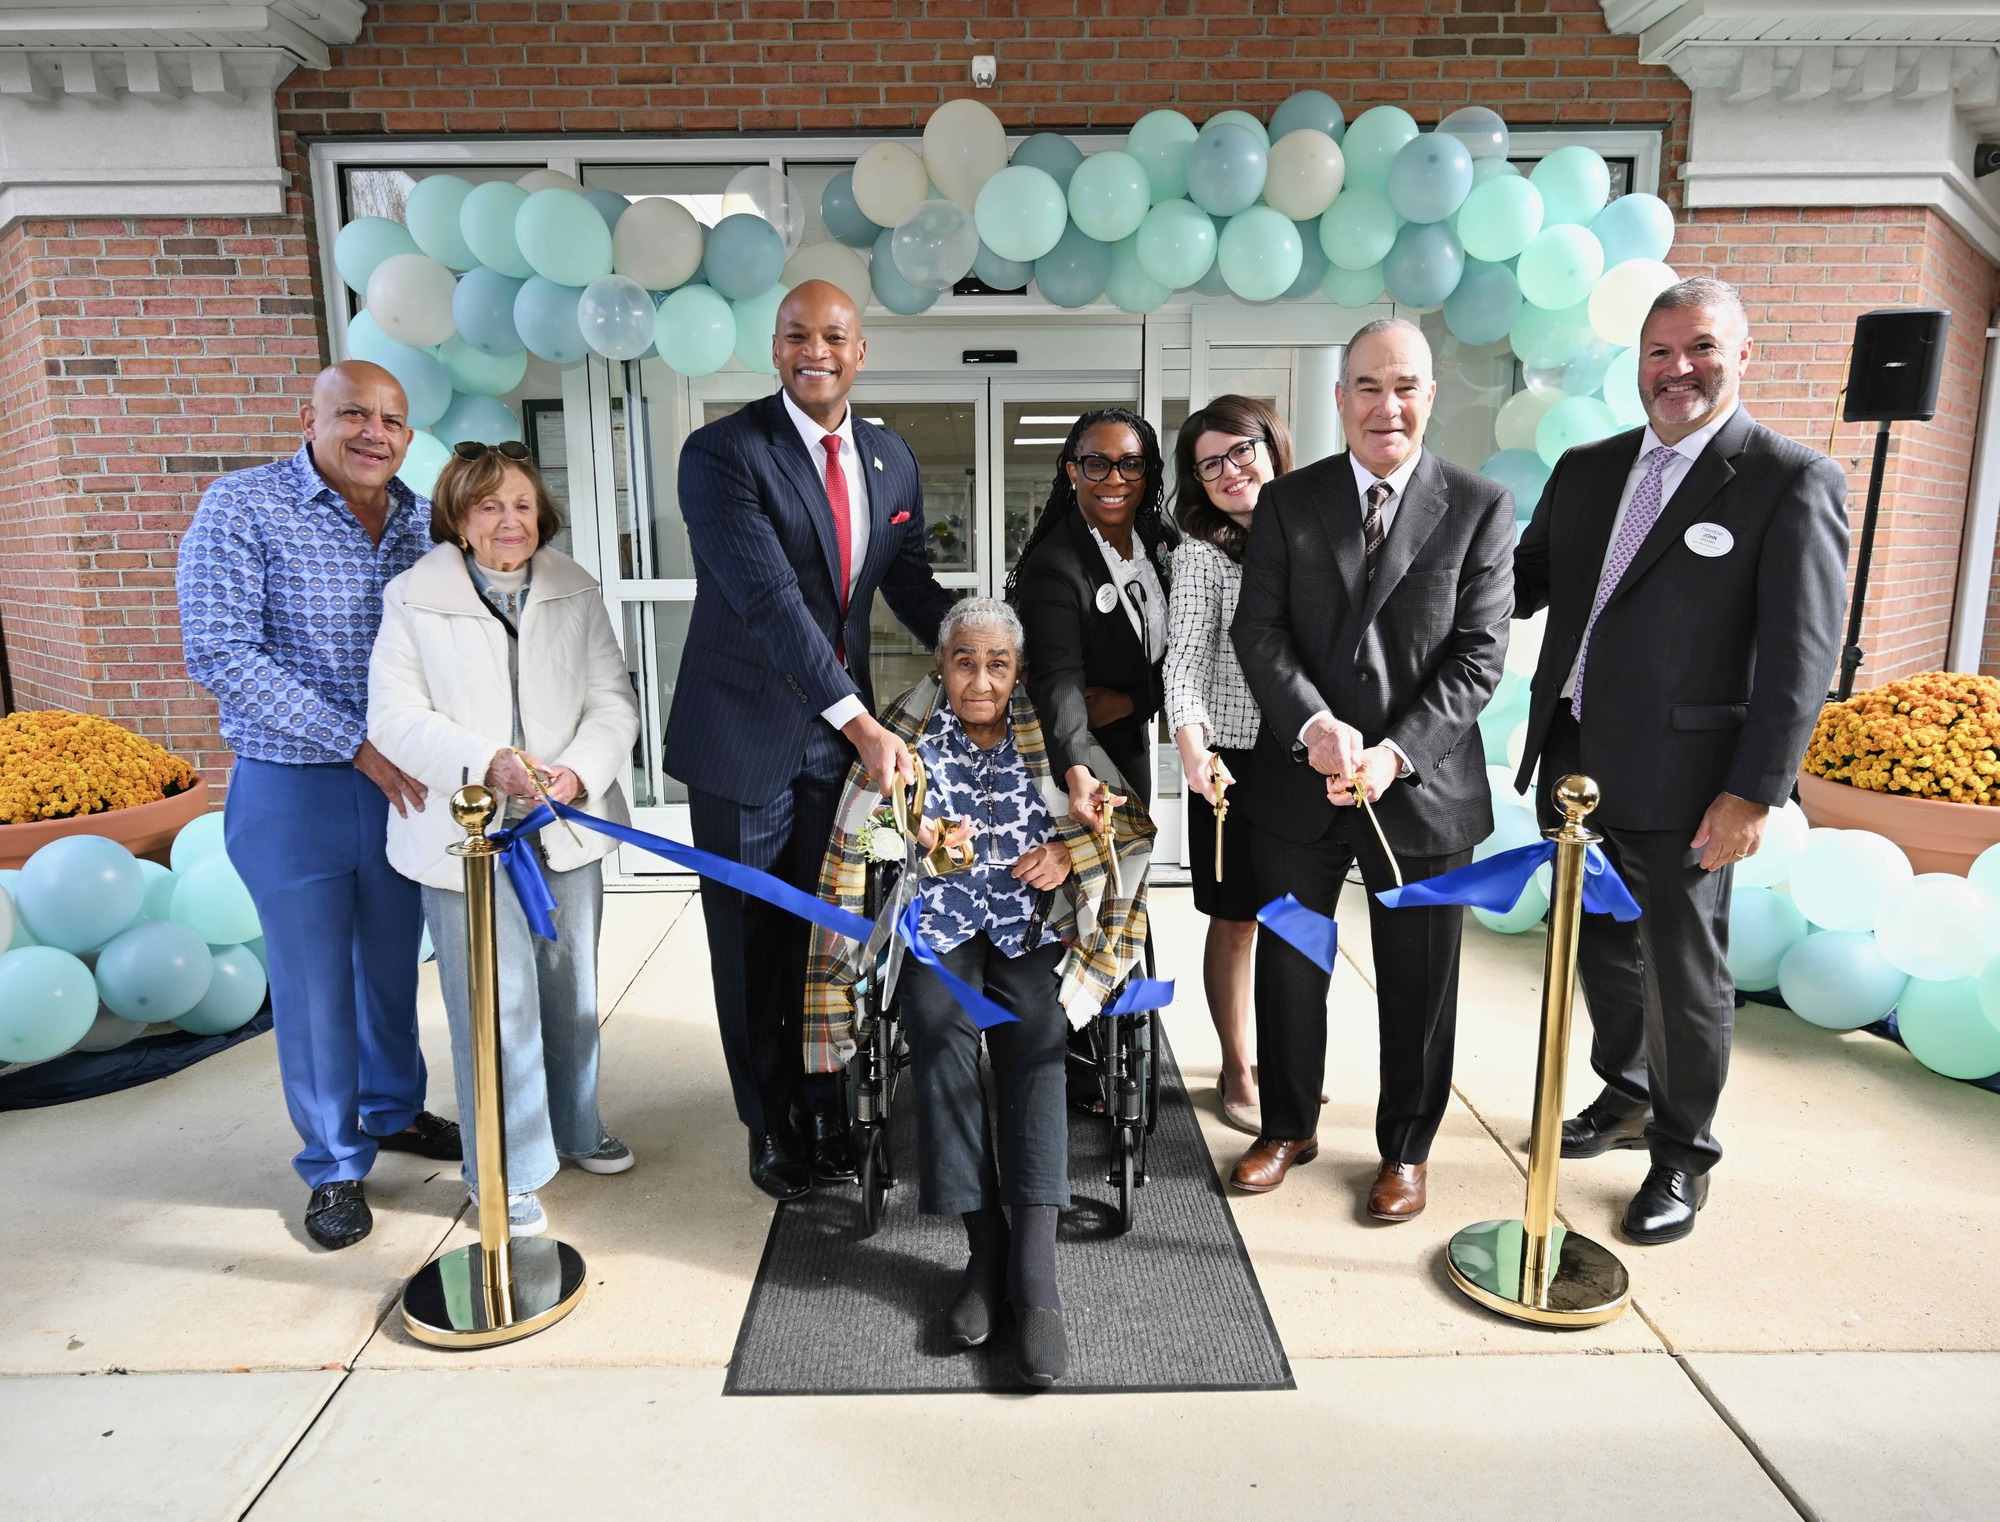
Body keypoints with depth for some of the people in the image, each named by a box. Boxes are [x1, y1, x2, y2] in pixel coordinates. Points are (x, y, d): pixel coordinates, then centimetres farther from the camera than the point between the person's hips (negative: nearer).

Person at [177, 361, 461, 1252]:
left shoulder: (420, 520, 3)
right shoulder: (243, 506, -10)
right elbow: (217, 651, -16)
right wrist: (359, 746, -20)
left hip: (401, 785, 4)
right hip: (291, 790, -4)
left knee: (392, 962, 18)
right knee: (313, 983, 8)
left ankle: (393, 1111, 40)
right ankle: (334, 1164, 26)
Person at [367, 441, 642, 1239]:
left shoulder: (575, 592, 5)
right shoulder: (413, 599, -3)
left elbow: (612, 700, 1)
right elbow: (396, 717, -9)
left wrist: (580, 770, -18)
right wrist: (486, 763, -25)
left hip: (567, 828, 4)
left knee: (570, 988, 18)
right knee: (497, 1005, -1)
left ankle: (573, 1125, 39)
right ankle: (506, 1172, 16)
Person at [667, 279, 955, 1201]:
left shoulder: (891, 460, 6)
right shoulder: (722, 453, -14)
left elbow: (908, 582, 13)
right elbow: (771, 603, -23)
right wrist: (862, 723, -30)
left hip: (845, 731, 5)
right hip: (747, 736, -4)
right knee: (752, 943, 9)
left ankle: (825, 1108, 32)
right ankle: (769, 1124, 29)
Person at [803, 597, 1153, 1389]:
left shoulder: (1048, 732, 5)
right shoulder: (908, 731, 5)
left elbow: (1134, 820, 8)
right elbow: (858, 840, 2)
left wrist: (1070, 853, -9)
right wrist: (925, 838, -17)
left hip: (1031, 923, 0)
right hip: (937, 926, 0)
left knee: (1035, 1035, -27)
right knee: (941, 1030, -28)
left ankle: (1034, 1267, -29)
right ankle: (984, 1245, -20)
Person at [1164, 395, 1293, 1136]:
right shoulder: (1202, 553, -5)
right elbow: (1184, 659, -14)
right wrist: (1190, 741, -31)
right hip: (1236, 761, -4)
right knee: (1237, 922, 6)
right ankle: (1238, 1073, 23)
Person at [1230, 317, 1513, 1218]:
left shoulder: (1480, 509, -1)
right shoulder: (1287, 503, 3)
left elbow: (1479, 654, -6)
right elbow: (1257, 632, -4)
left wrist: (1397, 753, -18)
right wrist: (1315, 724, -20)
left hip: (1424, 787, -1)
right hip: (1300, 782, 2)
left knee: (1418, 984, 11)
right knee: (1287, 967, 14)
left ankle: (1407, 1149, 33)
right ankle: (1288, 1128, 36)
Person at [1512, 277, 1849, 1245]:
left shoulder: (1793, 482, -8)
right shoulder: (1586, 470, 10)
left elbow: (1801, 656, -12)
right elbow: (1522, 583, 13)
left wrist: (1755, 793, -17)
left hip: (1682, 784, -5)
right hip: (1575, 759, 6)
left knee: (1682, 973, 8)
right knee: (1600, 948, 20)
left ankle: (1682, 1155, 29)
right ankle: (1625, 1099, 43)